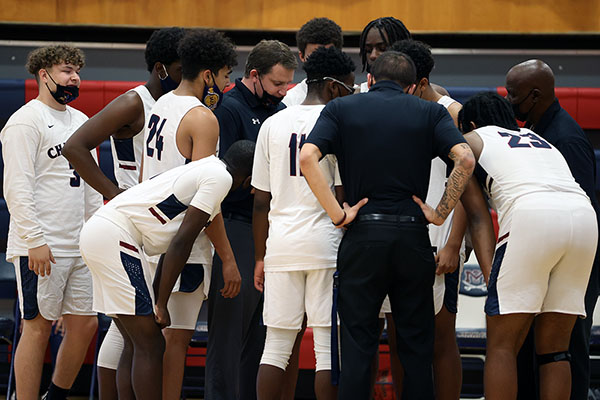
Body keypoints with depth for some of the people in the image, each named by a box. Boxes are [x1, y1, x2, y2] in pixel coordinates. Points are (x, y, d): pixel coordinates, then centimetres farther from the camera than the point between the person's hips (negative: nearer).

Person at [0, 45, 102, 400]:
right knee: (39, 327, -5)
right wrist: (35, 241, -20)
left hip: (79, 247, 8)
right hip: (40, 249, -8)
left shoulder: (80, 122, 17)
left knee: (85, 324, 9)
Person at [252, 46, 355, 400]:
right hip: (325, 241, -4)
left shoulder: (273, 125, 10)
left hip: (281, 243, 4)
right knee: (329, 347, -1)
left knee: (277, 345, 8)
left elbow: (261, 201, 10)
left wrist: (260, 257, 16)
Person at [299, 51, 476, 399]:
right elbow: (465, 159, -8)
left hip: (363, 236, 0)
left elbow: (307, 157, -10)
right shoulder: (429, 112, 8)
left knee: (358, 346, 4)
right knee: (416, 347, 9)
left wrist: (337, 213, -7)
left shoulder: (342, 109, 7)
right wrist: (441, 213, -1)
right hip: (412, 235, 1)